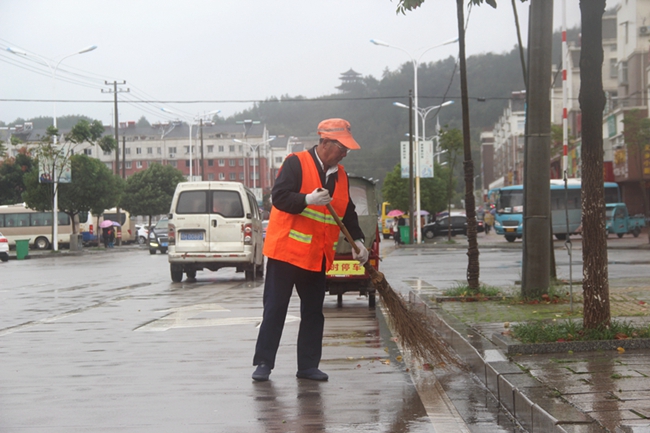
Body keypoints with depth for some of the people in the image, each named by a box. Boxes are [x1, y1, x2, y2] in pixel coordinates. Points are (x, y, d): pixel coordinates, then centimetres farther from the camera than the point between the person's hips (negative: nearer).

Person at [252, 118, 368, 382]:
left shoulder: (340, 175, 12)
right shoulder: (296, 163, -9)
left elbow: (348, 212, 18)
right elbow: (279, 196, -18)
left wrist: (358, 240, 7)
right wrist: (308, 200, -31)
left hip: (318, 256, 7)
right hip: (286, 251, -7)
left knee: (313, 312, 8)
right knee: (275, 310, -2)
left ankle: (308, 365, 15)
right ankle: (264, 363, 5)